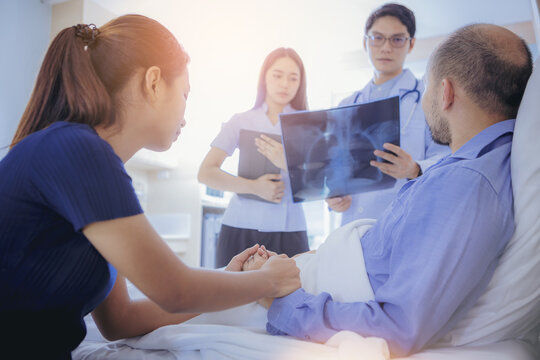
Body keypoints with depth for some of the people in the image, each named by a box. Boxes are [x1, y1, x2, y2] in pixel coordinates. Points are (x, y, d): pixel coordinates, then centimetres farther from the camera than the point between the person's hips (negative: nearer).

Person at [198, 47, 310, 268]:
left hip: (289, 231, 0)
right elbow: (205, 173, -1)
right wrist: (253, 187, -14)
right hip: (241, 227, 0)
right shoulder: (241, 122, 9)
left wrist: (287, 163, -18)